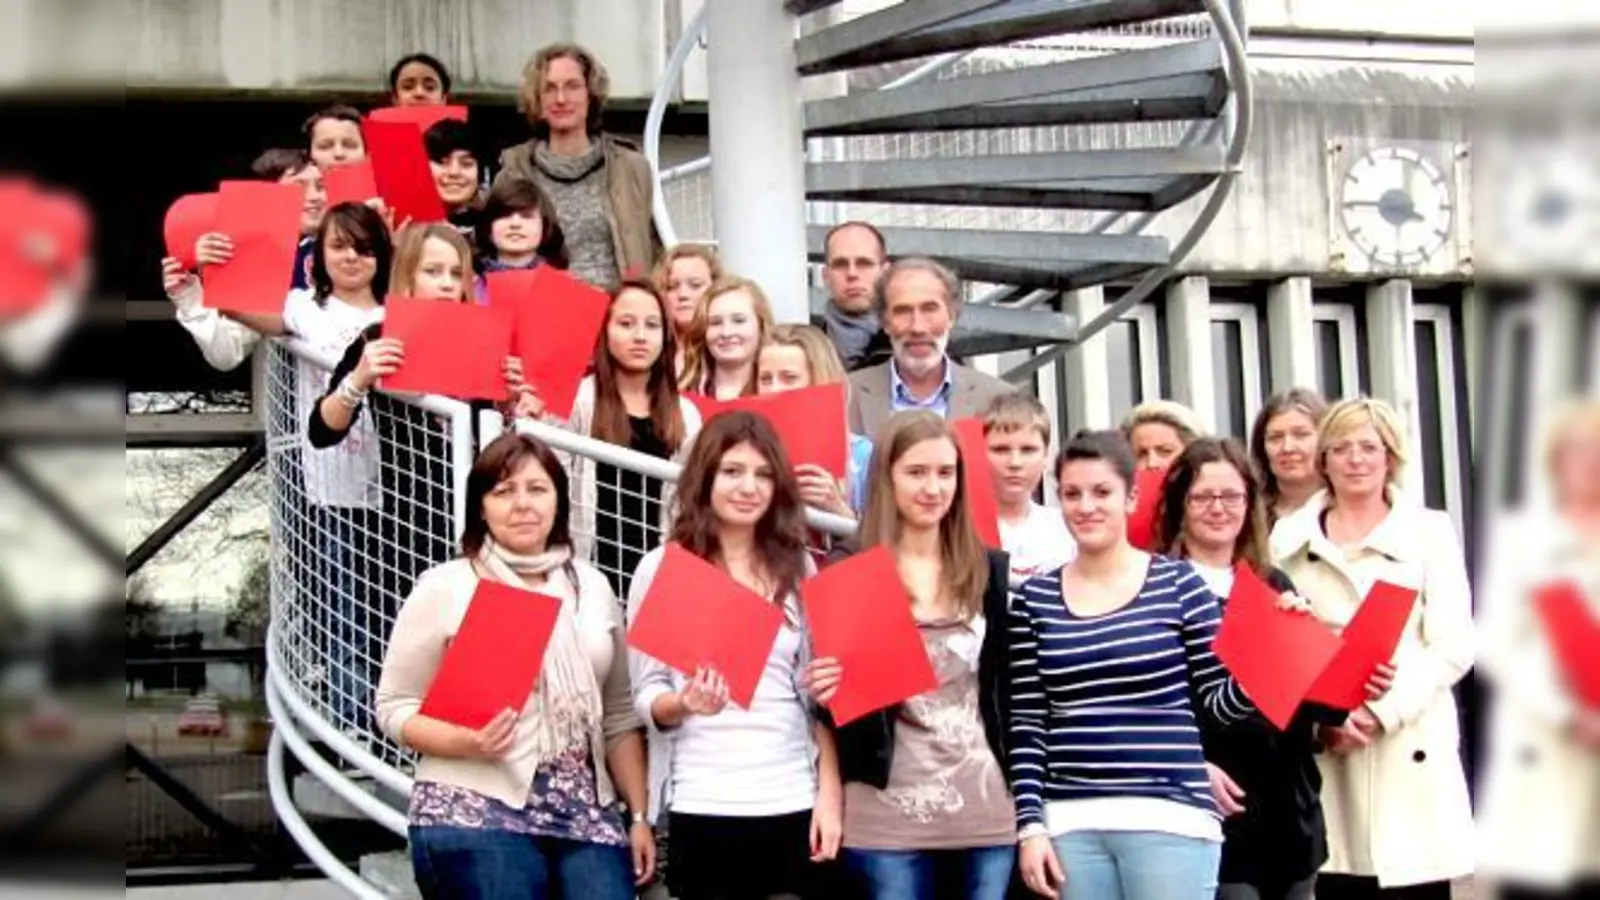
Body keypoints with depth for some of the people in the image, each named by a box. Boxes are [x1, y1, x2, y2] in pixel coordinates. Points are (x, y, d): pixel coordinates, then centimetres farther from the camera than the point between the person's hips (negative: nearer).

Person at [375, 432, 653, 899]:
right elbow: (395, 706, -1)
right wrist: (465, 742, -18)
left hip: (587, 817, 4)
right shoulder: (443, 588, 0)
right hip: (475, 814, -4)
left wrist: (638, 814, 9)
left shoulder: (591, 586, 13)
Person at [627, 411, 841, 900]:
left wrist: (830, 795, 2)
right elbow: (646, 695, 2)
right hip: (701, 807, -2)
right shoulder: (662, 567, 2)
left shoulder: (797, 566, 10)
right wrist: (684, 702, -20)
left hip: (793, 802, 2)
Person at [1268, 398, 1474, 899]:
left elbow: (1452, 647, 0)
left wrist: (1382, 711, -12)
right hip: (1323, 744, 1)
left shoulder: (1430, 531, 8)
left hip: (1409, 746, -1)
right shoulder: (1290, 537, 12)